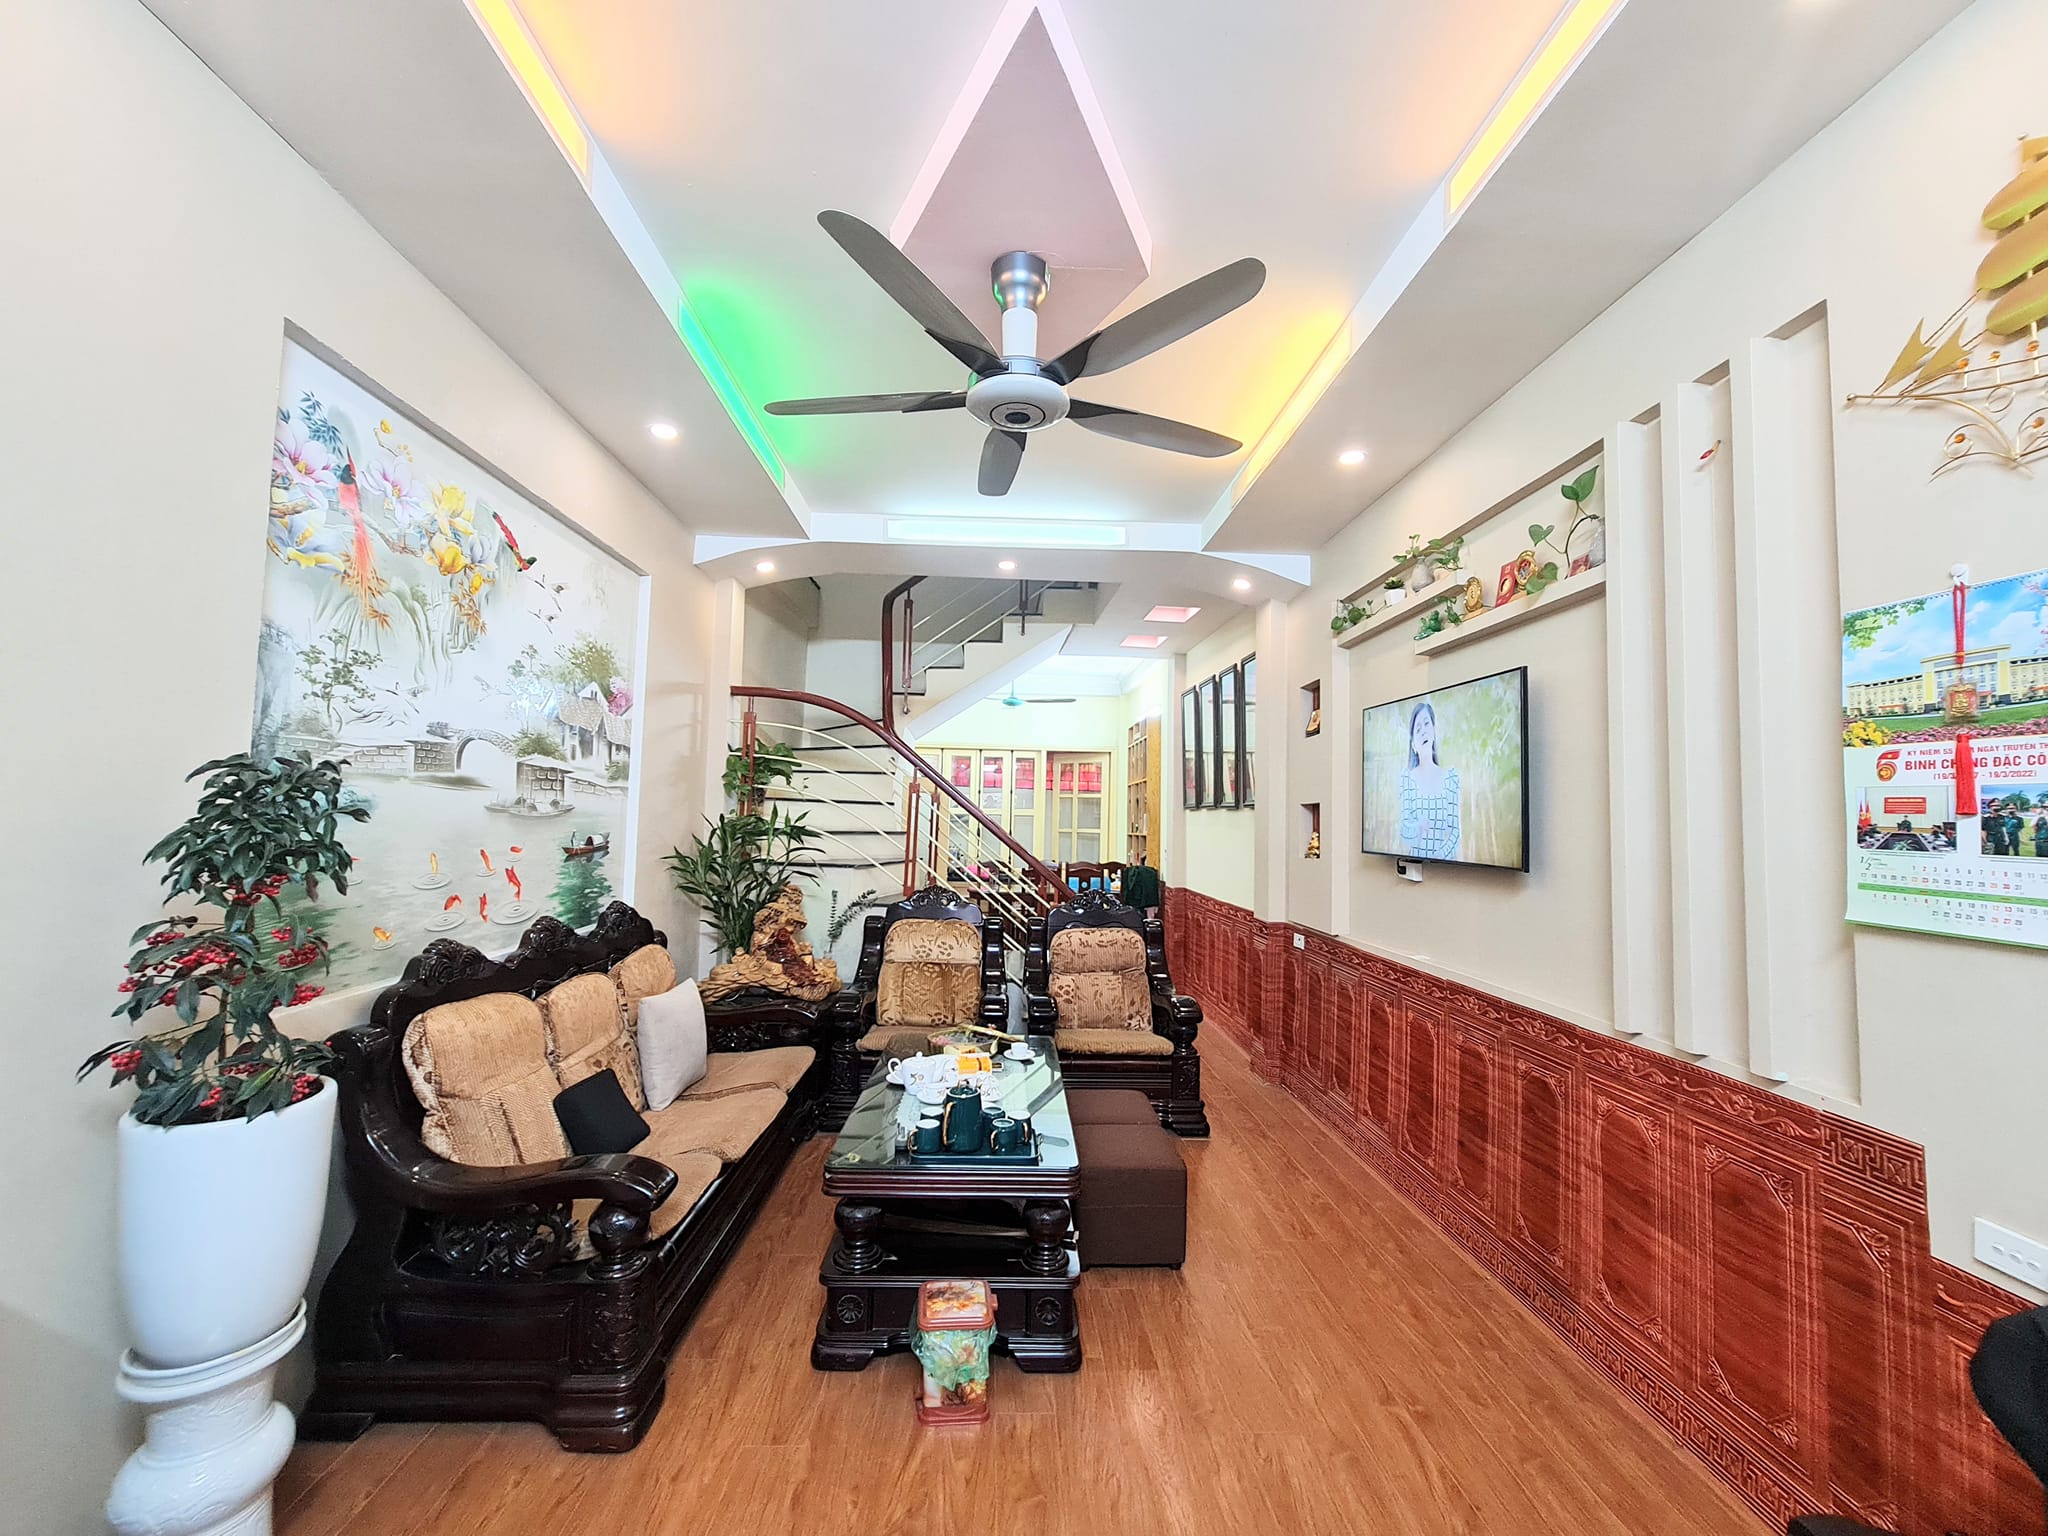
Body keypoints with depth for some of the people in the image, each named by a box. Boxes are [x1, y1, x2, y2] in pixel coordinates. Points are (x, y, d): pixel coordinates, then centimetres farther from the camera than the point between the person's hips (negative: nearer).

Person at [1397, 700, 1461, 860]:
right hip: (1416, 860, 0)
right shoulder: (1407, 777, 2)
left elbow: (1455, 831, 1)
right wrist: (1416, 828, -23)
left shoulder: (1451, 775, 4)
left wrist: (1439, 855, -15)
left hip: (1444, 861, 0)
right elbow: (1404, 833, -3)